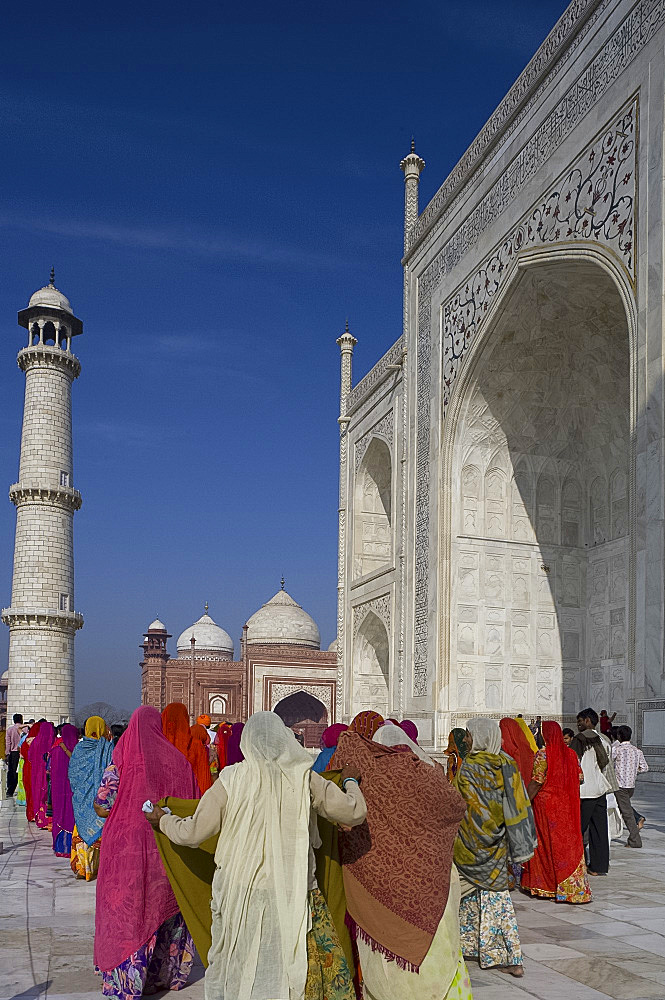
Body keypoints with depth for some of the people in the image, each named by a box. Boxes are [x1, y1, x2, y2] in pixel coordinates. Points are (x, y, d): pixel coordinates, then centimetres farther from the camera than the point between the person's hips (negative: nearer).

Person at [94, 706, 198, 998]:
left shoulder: (121, 761, -9)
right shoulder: (178, 760, -2)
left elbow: (101, 807, -9)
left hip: (127, 849, -3)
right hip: (167, 851, 3)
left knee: (127, 911, 8)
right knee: (165, 908, 17)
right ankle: (167, 973, 27)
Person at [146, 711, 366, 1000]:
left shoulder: (231, 780, -7)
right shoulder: (304, 779, -6)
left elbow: (192, 832, -3)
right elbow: (354, 812, -1)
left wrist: (163, 820, 17)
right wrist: (351, 784, 20)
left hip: (239, 890, 0)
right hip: (291, 893, 0)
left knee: (232, 969, 17)